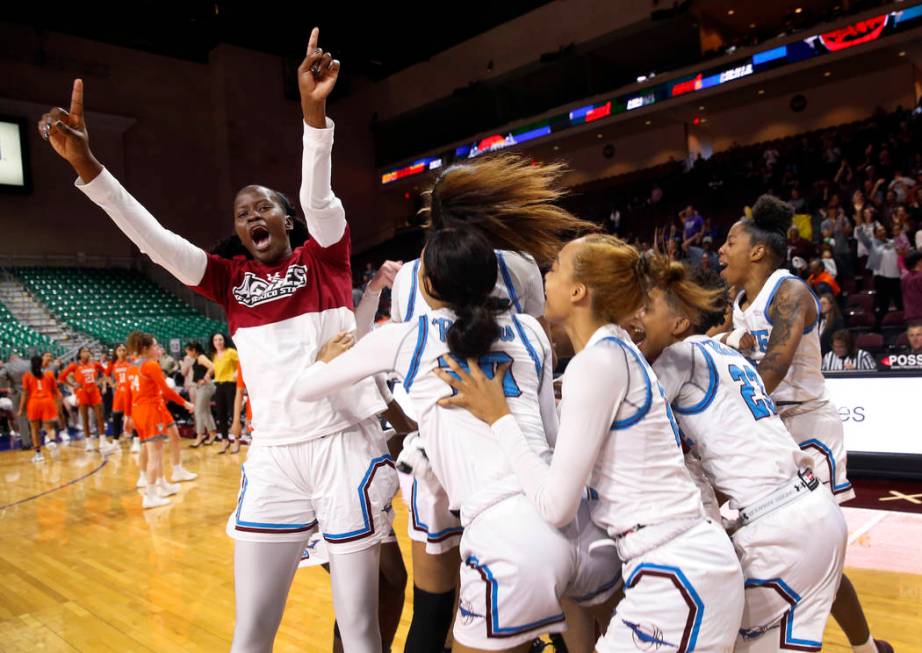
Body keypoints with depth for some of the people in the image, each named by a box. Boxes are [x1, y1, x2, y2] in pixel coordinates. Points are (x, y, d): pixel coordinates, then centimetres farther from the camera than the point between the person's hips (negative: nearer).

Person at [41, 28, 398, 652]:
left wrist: (313, 110, -31)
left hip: (345, 443, -3)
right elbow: (153, 238, -1)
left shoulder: (322, 256, 3)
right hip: (273, 455, 3)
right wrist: (84, 162, -12)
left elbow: (318, 196, -15)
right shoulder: (230, 277, 10)